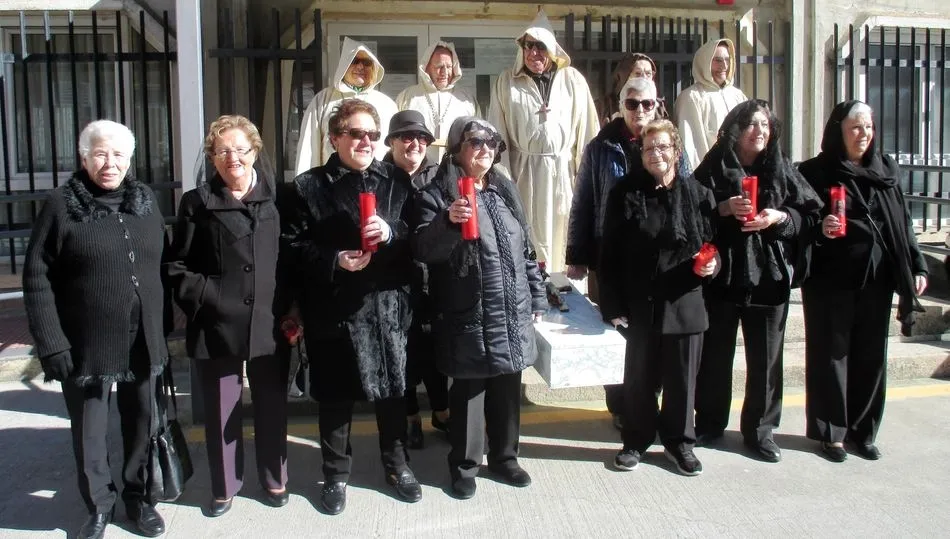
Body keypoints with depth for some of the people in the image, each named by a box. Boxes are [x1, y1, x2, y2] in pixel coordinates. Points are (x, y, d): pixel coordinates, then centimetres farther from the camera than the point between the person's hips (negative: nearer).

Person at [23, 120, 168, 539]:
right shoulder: (61, 205, -6)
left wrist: (165, 329, 6)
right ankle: (99, 504, 31)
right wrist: (51, 345, -13)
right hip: (86, 346, -3)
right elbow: (37, 279, -8)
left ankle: (137, 495, 35)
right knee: (89, 433, 11)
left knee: (142, 426, 15)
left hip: (143, 343, 3)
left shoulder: (146, 200, 6)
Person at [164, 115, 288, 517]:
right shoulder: (197, 202, 1)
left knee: (272, 406, 13)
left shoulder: (275, 196, 4)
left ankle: (273, 479, 32)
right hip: (217, 325, -1)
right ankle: (224, 486, 29)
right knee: (221, 411, 11)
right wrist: (204, 299, -9)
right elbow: (176, 268, 2)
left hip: (269, 322, 1)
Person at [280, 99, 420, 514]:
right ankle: (336, 475, 26)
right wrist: (334, 261, -18)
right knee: (335, 395, 9)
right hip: (334, 308, -2)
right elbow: (292, 246, -5)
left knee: (392, 388, 12)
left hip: (388, 305, 2)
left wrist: (392, 231, -14)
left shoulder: (396, 181, 7)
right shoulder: (308, 186, 1)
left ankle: (397, 466, 32)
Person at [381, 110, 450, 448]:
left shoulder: (437, 176, 5)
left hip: (434, 280, 2)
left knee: (435, 347, 14)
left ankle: (441, 412, 34)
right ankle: (411, 418, 29)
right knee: (404, 351, 10)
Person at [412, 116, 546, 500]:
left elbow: (525, 248, 17)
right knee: (469, 391, 4)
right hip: (469, 317, -5)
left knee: (508, 388, 14)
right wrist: (448, 221, -37)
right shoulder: (437, 194, -6)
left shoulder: (506, 190, 13)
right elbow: (423, 249, -19)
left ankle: (504, 457, 31)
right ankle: (464, 466, 20)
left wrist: (536, 296, 15)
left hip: (512, 313, 6)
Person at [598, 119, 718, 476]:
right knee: (639, 378, 11)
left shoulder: (698, 195, 2)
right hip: (640, 305, -1)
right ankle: (636, 441, 29)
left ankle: (679, 442, 30)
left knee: (682, 378, 11)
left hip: (684, 304, 1)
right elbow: (610, 254, -3)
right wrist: (613, 305, -7)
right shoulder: (624, 194, -2)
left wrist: (710, 265, -12)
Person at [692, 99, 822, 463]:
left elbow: (810, 213, 5)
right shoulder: (714, 167, 2)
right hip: (722, 274, -1)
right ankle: (710, 423, 24)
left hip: (769, 276, 1)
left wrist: (778, 217, -12)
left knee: (766, 357, 5)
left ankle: (760, 430, 19)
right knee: (715, 353, 8)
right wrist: (725, 208, -17)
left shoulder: (782, 169, 7)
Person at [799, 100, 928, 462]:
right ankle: (831, 432, 13)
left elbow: (902, 223, 12)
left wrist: (917, 267, 8)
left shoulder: (887, 170, 10)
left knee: (871, 354, 8)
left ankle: (863, 431, 20)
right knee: (831, 354, 3)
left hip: (876, 278, 4)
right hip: (831, 279, -4)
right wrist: (820, 228, -24)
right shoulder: (815, 172, -2)